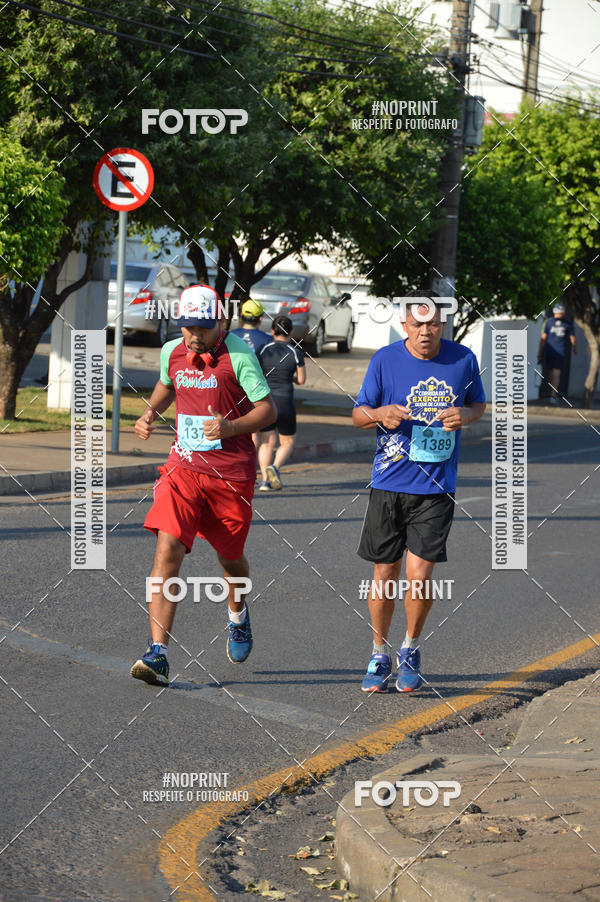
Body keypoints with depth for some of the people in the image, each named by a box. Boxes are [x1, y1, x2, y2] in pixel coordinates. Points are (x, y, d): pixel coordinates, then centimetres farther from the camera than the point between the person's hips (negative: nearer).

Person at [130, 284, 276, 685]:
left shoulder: (239, 356, -12)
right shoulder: (172, 352, 3)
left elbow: (268, 410, -12)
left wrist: (231, 428, -28)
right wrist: (150, 413, 6)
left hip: (232, 472, -3)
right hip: (184, 467, 3)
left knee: (230, 556, 14)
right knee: (168, 550, -15)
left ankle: (238, 615, 50)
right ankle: (158, 653, -20)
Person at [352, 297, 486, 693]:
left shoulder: (463, 360, 1)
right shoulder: (385, 360, -2)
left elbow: (479, 404, 17)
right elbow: (358, 414, 6)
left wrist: (464, 415, -7)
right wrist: (381, 414, -17)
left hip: (437, 487, 0)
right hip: (389, 483, 0)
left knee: (419, 576, -8)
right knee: (384, 576, 5)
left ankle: (411, 649, 17)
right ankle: (380, 654, 23)